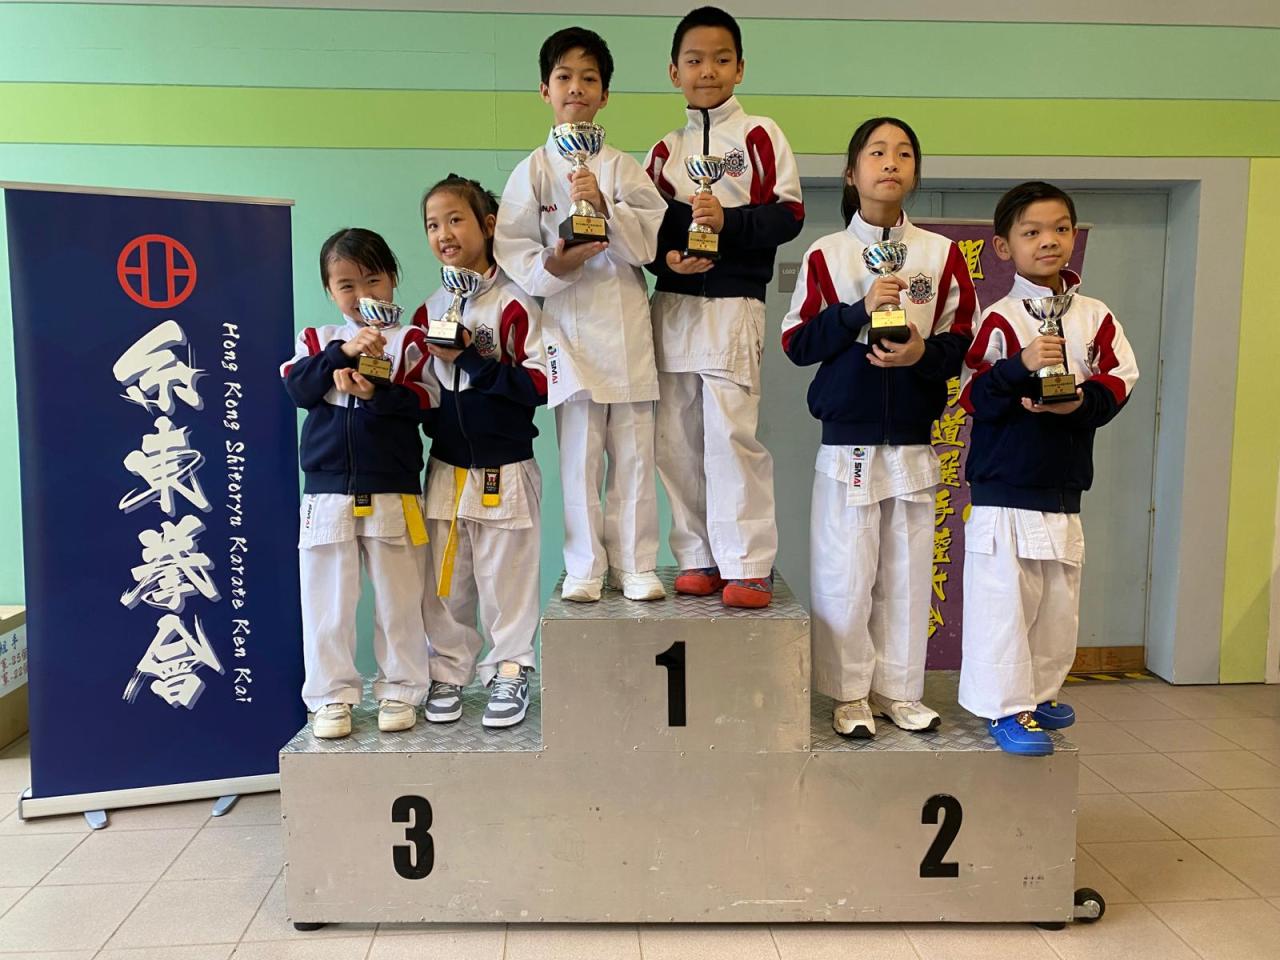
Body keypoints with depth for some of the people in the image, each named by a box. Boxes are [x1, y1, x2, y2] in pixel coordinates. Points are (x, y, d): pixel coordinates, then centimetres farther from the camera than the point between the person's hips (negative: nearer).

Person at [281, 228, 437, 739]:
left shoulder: (409, 340, 3)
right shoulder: (317, 339, 10)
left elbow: (424, 400, -7)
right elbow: (297, 388, -6)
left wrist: (376, 394, -22)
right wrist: (342, 352, -17)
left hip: (393, 494, -2)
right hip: (327, 493, 2)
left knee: (398, 599, 7)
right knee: (327, 601, 7)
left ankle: (400, 690, 21)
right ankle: (333, 696, 19)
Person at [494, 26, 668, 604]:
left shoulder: (622, 167, 9)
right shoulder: (534, 170, 5)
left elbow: (652, 241, -1)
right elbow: (511, 248, 0)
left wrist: (605, 208, -14)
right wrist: (552, 266, -17)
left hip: (628, 325, 2)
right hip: (569, 324, -1)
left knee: (634, 452, 4)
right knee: (579, 454, 0)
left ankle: (634, 566, 16)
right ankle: (584, 568, 13)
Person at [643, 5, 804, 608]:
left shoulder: (760, 135, 4)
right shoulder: (666, 149, 15)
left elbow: (789, 213, -2)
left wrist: (728, 221, -17)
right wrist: (666, 256, -8)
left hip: (733, 305, -4)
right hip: (672, 305, 5)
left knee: (731, 434, -12)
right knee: (676, 439, 4)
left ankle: (747, 567, -2)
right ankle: (698, 558, 16)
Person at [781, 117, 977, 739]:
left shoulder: (942, 254, 7)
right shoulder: (825, 255, 2)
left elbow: (963, 339, 7)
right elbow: (796, 343, -3)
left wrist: (924, 352, -14)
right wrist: (860, 309, -15)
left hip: (913, 439, 2)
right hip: (847, 439, -2)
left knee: (907, 570, 7)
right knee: (846, 571, 0)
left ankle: (899, 689, 22)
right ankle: (850, 693, 16)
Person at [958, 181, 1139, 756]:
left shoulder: (1096, 318, 8)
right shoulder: (999, 319, -7)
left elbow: (1118, 383, 4)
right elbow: (973, 395, -12)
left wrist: (1081, 401, -15)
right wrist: (1021, 367, -26)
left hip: (1064, 489, 5)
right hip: (1003, 489, -5)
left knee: (1058, 601, 14)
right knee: (1003, 599, -3)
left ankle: (1040, 693, 32)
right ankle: (1006, 706, 9)